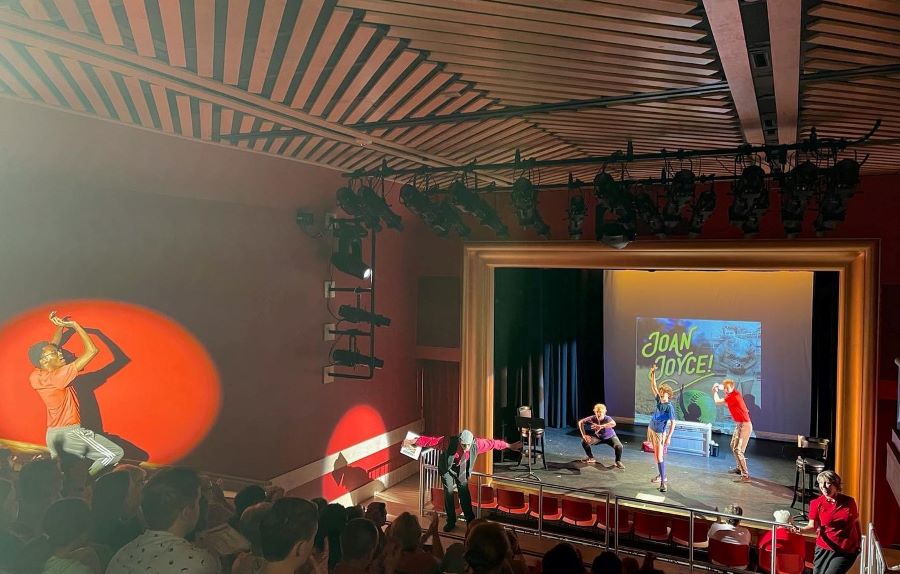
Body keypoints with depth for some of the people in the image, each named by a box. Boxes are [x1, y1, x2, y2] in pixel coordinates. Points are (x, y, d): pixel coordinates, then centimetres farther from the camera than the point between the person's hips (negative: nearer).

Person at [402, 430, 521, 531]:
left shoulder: (477, 443, -27)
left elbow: (492, 443, -16)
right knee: (448, 492, -5)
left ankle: (470, 520, 17)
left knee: (464, 492, 1)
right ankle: (451, 522, 10)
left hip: (462, 470, 2)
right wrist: (412, 441, -33)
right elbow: (430, 440, -33)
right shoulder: (448, 442, -35)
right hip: (447, 468, -2)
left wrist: (509, 446, -8)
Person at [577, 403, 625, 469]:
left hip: (610, 437, -3)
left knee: (619, 446, -31)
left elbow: (613, 424, -60)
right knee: (584, 441, -17)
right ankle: (591, 458, 7)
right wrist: (584, 435, -24)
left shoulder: (607, 418, -35)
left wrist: (601, 426, -72)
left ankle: (618, 462, 1)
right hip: (598, 437, 3)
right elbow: (580, 422, -16)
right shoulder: (592, 418, -26)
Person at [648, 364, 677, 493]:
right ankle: (661, 474, 30)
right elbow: (653, 387, 4)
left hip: (660, 433, -7)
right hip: (651, 429, 7)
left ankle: (663, 481, -10)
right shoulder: (659, 400, -2)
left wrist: (669, 437, -21)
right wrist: (653, 374, -6)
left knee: (659, 457, -11)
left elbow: (673, 423, -17)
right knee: (657, 454, 17)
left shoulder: (669, 407, -19)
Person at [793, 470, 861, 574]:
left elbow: (856, 523, 13)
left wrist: (860, 544, 17)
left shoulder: (849, 502, -2)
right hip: (824, 549, 1)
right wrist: (801, 530, -29)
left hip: (846, 552, -1)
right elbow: (813, 526, -9)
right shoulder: (816, 503, -5)